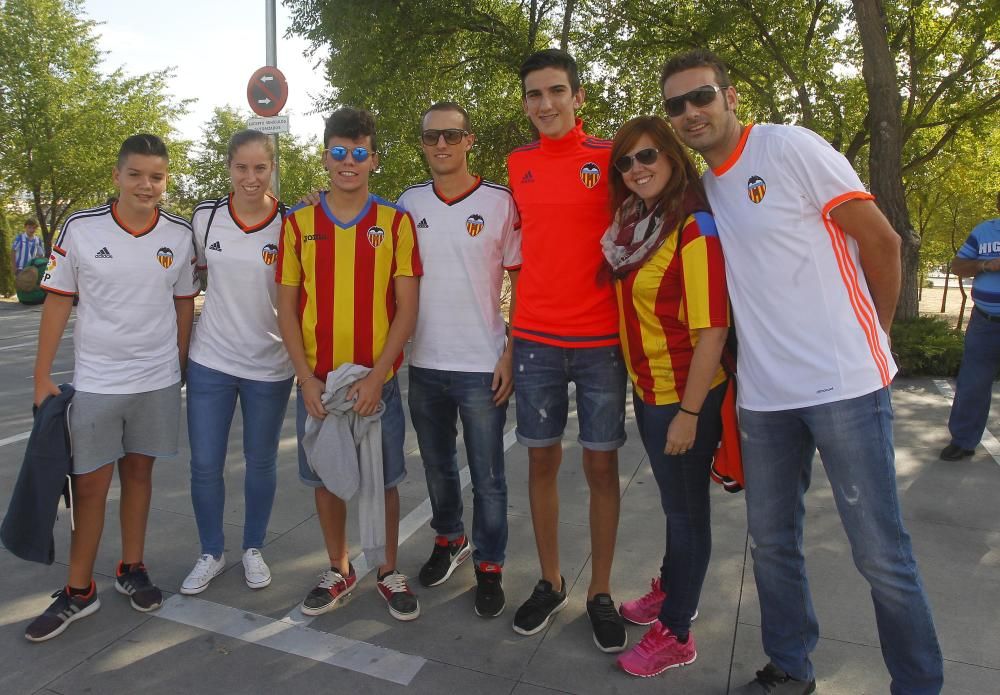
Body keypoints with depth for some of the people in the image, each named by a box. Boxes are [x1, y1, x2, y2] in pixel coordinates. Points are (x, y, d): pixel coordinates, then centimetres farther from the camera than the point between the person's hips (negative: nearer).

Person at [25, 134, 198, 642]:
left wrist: (180, 365, 9)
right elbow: (57, 301, -2)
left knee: (139, 471, 13)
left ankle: (132, 569, 30)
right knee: (89, 485, 5)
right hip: (94, 381, -1)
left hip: (157, 379, 2)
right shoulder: (80, 229, -7)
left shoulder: (180, 235, -2)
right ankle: (78, 590, 21)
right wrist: (42, 376, -3)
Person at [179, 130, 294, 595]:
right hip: (209, 361, 2)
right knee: (204, 465, 7)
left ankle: (254, 549, 33)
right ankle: (211, 553, 29)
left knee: (261, 462, 13)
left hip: (270, 365, -1)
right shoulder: (205, 217, -2)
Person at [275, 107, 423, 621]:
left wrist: (376, 377, -14)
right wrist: (307, 379, -8)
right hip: (317, 381, 2)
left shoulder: (395, 222, -2)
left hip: (377, 379, -1)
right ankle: (339, 570, 33)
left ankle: (389, 572, 29)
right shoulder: (298, 223, 2)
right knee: (325, 478, 13)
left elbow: (407, 307, -6)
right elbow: (286, 308, 2)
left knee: (383, 478, 9)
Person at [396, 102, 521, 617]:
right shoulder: (408, 202, 6)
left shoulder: (500, 203, -4)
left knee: (487, 476, 6)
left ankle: (489, 567, 23)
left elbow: (523, 283, -3)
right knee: (437, 467, 19)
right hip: (424, 363, 4)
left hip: (482, 366, -3)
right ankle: (449, 541, 40)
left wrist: (512, 354, -8)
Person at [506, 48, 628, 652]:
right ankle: (551, 583, 26)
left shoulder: (610, 156, -1)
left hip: (602, 338, -2)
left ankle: (601, 593, 21)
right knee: (543, 460, 9)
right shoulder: (518, 165, 9)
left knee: (602, 465, 4)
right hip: (536, 336, 3)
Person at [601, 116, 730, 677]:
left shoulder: (697, 229, -19)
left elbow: (712, 332, -22)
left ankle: (676, 633, 26)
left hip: (686, 397, -7)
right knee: (674, 501, 23)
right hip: (648, 390, 7)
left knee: (687, 507, 8)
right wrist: (645, 390, 9)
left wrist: (688, 414, -20)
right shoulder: (637, 225, 6)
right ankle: (670, 592, 44)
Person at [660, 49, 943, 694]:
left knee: (880, 552, 3)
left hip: (845, 383, -5)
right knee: (771, 541, 14)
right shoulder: (701, 188, 11)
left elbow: (881, 240, -4)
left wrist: (873, 336, 5)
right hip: (763, 394, 6)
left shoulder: (791, 146, -6)